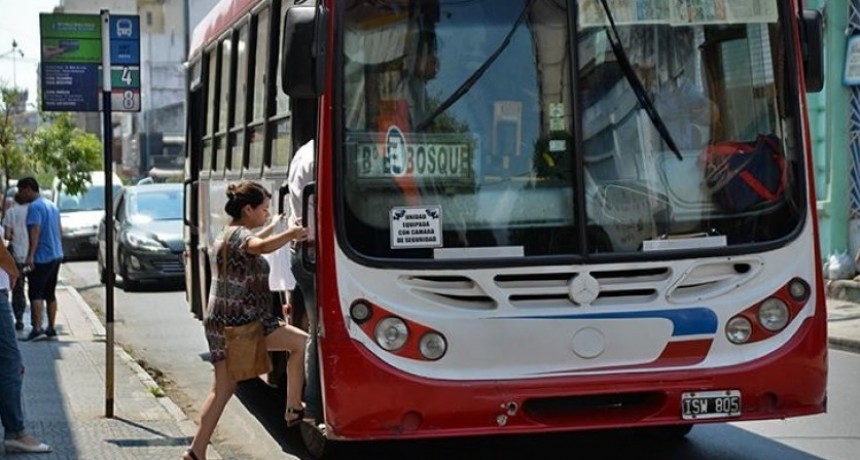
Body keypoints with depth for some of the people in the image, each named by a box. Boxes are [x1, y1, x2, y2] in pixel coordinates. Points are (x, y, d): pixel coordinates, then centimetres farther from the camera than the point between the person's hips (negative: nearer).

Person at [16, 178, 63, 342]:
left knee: (35, 294, -8)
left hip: (41, 257, -9)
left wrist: (31, 255, -30)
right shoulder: (52, 205, 16)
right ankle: (51, 329, 14)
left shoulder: (34, 207, -12)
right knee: (50, 294, 13)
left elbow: (35, 230, -24)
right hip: (56, 255, 9)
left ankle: (37, 329, -16)